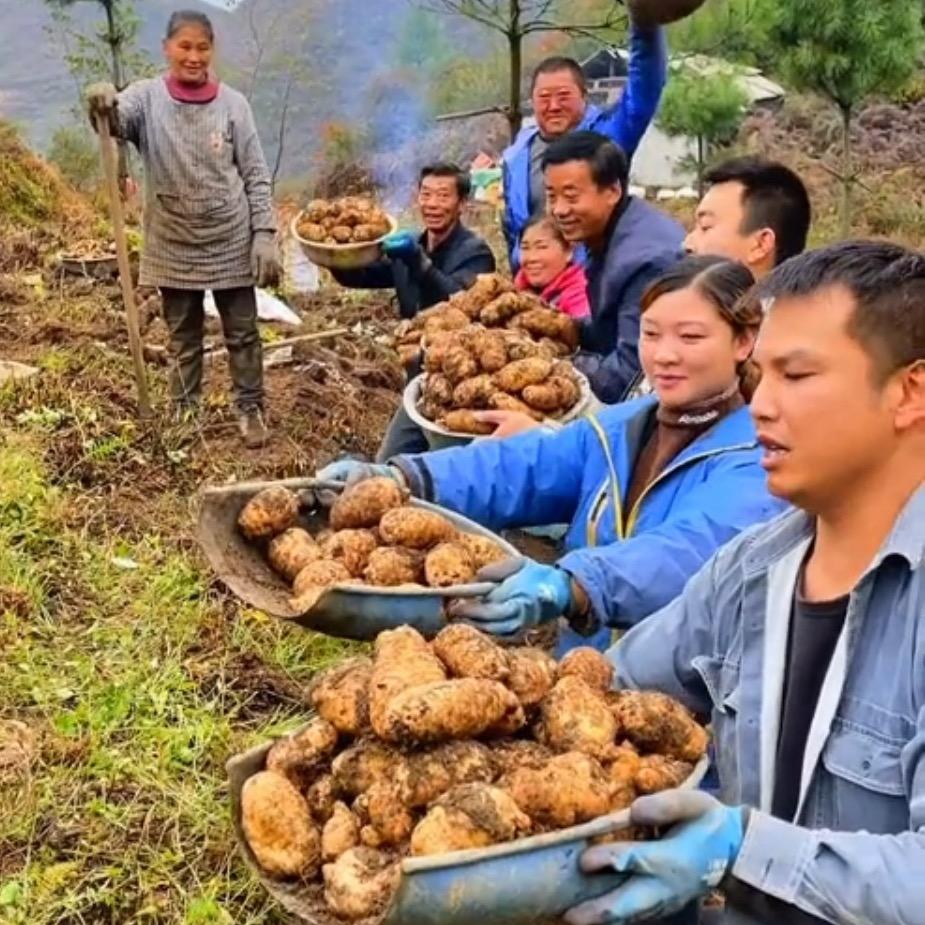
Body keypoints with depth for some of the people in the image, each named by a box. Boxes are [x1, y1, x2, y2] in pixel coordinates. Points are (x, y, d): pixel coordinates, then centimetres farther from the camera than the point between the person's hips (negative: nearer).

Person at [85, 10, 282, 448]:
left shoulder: (232, 103, -5)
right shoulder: (148, 97, -6)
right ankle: (183, 412, 30)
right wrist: (102, 104, -51)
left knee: (242, 333, 11)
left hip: (231, 241, 0)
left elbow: (256, 175, -3)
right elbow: (115, 119, -27)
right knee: (183, 337, 15)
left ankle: (250, 408, 27)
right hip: (174, 246, 0)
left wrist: (265, 234, -9)